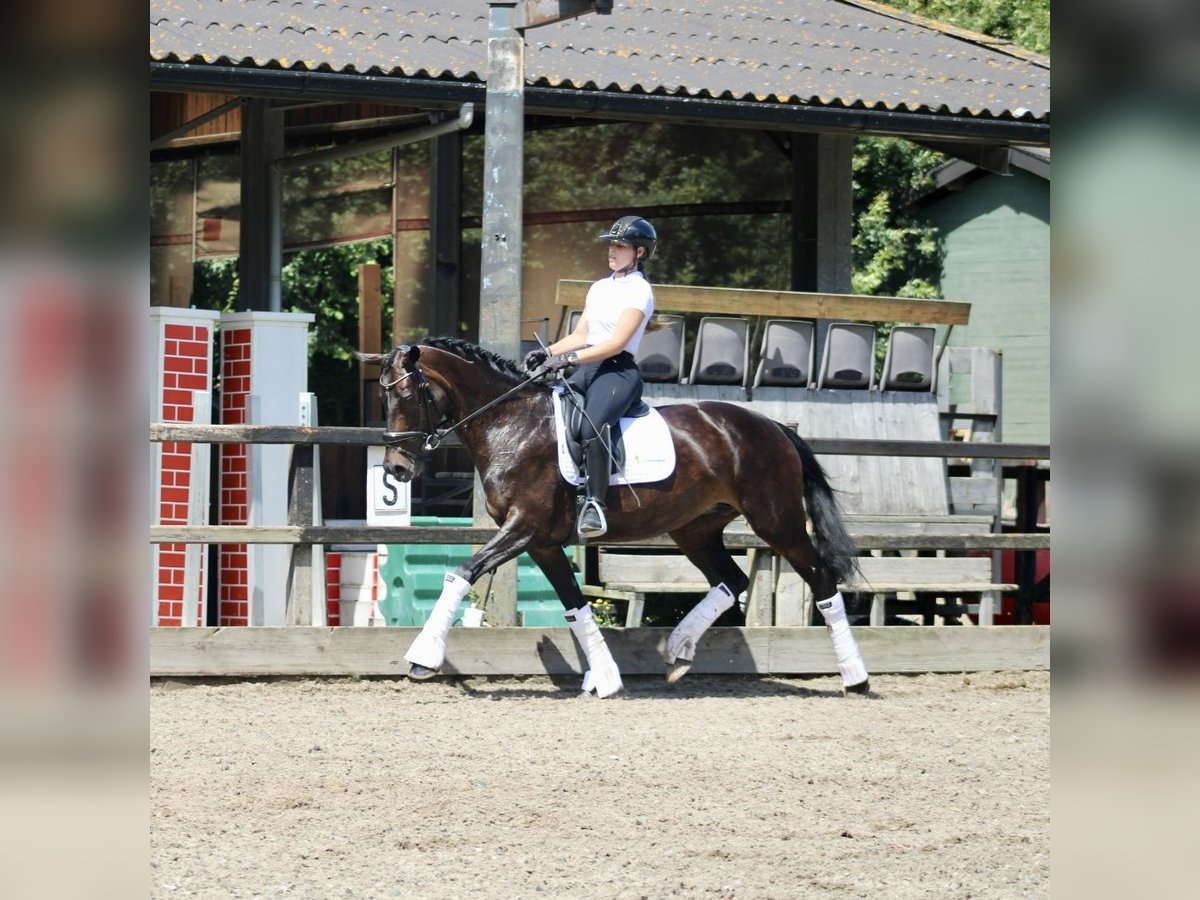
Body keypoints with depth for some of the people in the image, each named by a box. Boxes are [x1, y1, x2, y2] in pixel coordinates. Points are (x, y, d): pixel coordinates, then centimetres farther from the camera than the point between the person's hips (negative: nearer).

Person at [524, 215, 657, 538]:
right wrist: (547, 353, 3)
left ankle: (595, 505, -39)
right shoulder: (599, 288, 21)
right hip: (586, 366, 9)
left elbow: (617, 342, -14)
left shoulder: (639, 291, -4)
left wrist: (569, 358, -21)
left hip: (618, 369, -9)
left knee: (592, 425, -34)